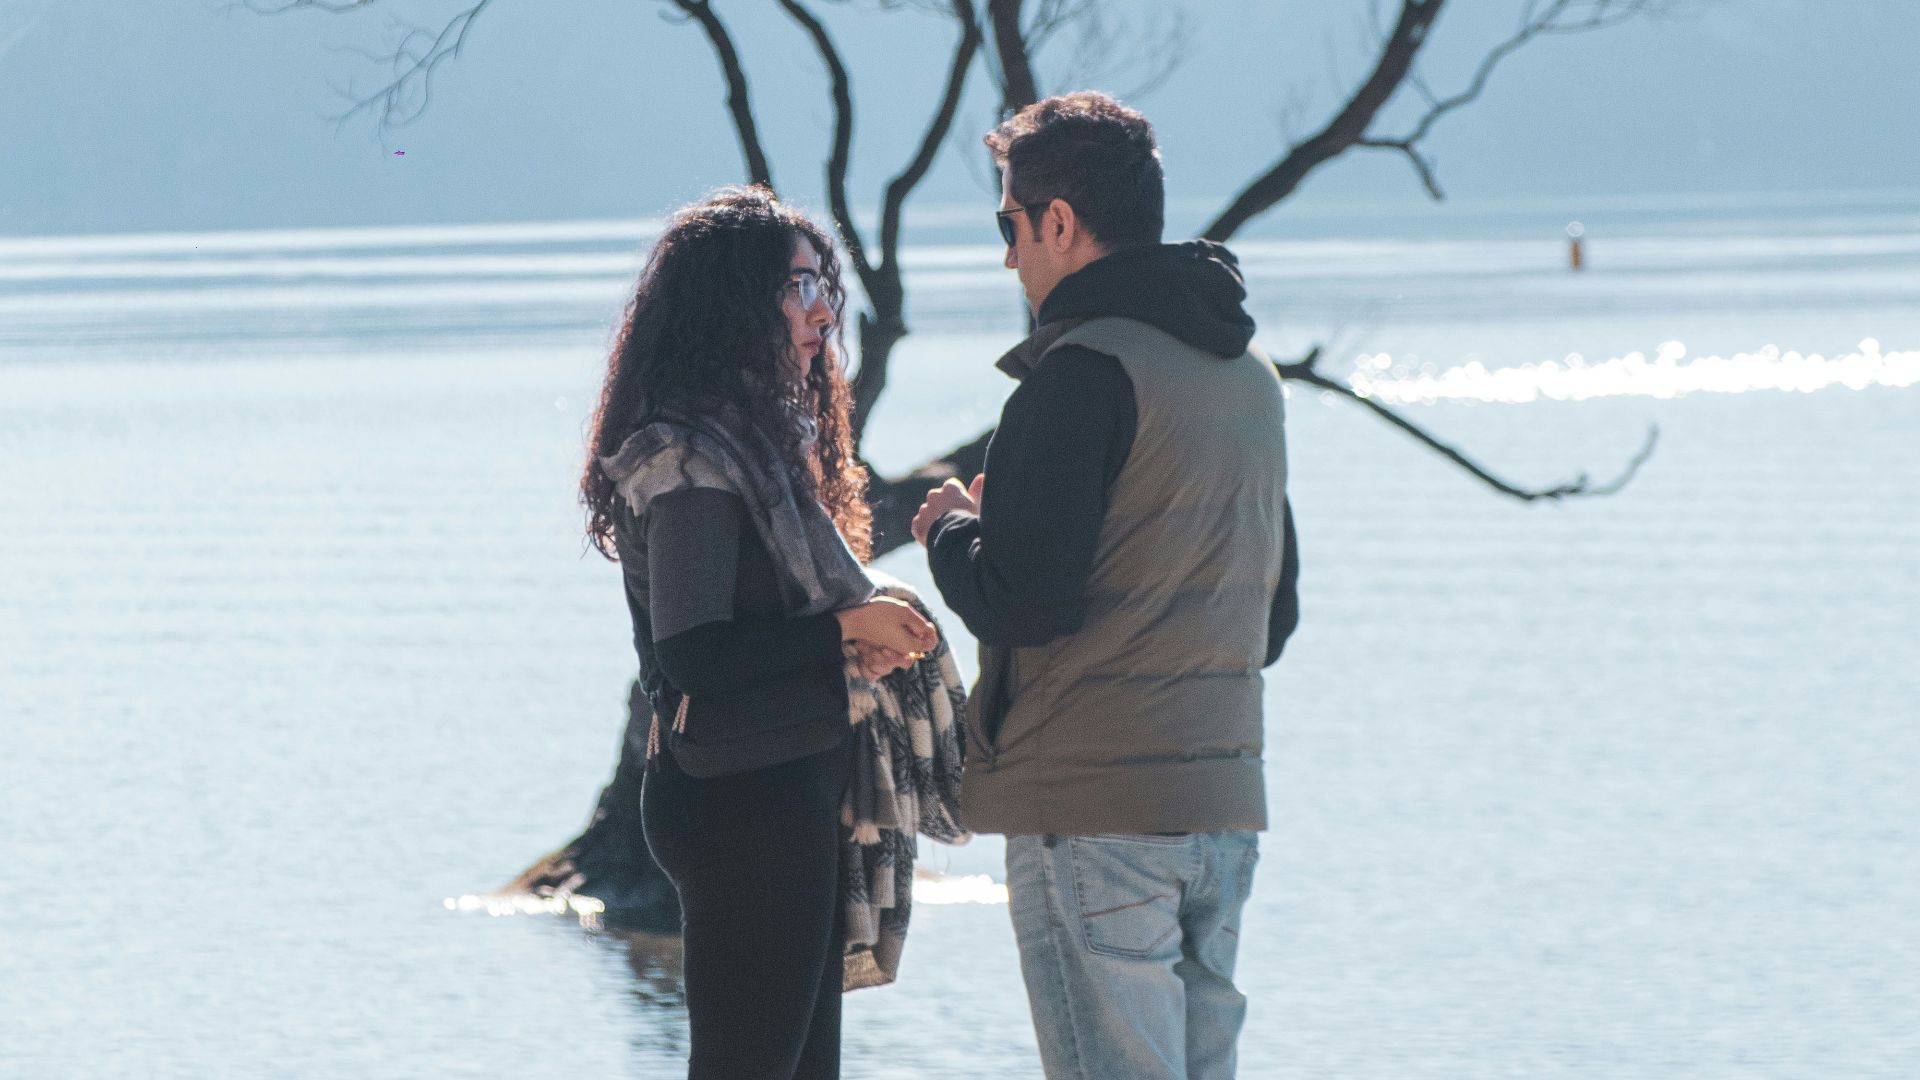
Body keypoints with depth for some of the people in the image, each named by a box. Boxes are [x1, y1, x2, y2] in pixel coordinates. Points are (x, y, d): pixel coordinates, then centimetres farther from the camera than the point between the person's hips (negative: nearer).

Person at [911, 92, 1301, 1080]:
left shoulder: (1083, 368, -13)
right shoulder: (1248, 372, 15)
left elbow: (1023, 601, -18)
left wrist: (951, 529, 3)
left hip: (1093, 812, -8)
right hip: (1224, 805, 8)